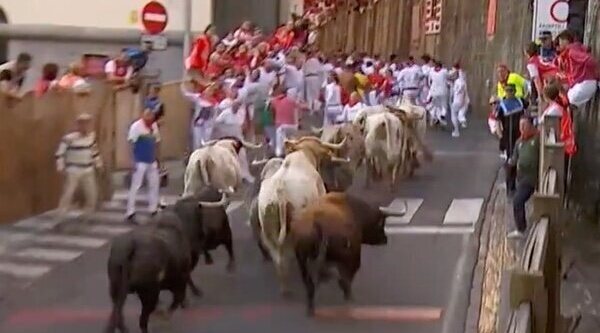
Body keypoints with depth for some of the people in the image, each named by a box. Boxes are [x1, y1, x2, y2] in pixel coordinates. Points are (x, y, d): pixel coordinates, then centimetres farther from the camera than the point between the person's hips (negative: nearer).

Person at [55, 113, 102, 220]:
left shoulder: (92, 136, 2)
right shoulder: (69, 138, -17)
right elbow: (60, 153, -12)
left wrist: (98, 164, 17)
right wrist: (61, 167, -17)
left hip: (88, 171, 6)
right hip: (73, 171, -6)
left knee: (92, 194, 8)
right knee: (67, 194, -9)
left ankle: (89, 215, 28)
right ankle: (60, 218, -3)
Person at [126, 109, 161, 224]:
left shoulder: (154, 125, 5)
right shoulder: (136, 126, -13)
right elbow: (131, 143, -14)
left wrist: (156, 158, 13)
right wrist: (134, 161, -17)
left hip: (152, 161, 7)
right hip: (140, 162, -7)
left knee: (155, 184, 13)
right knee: (135, 186, -5)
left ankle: (153, 209, 27)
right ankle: (130, 213, -2)